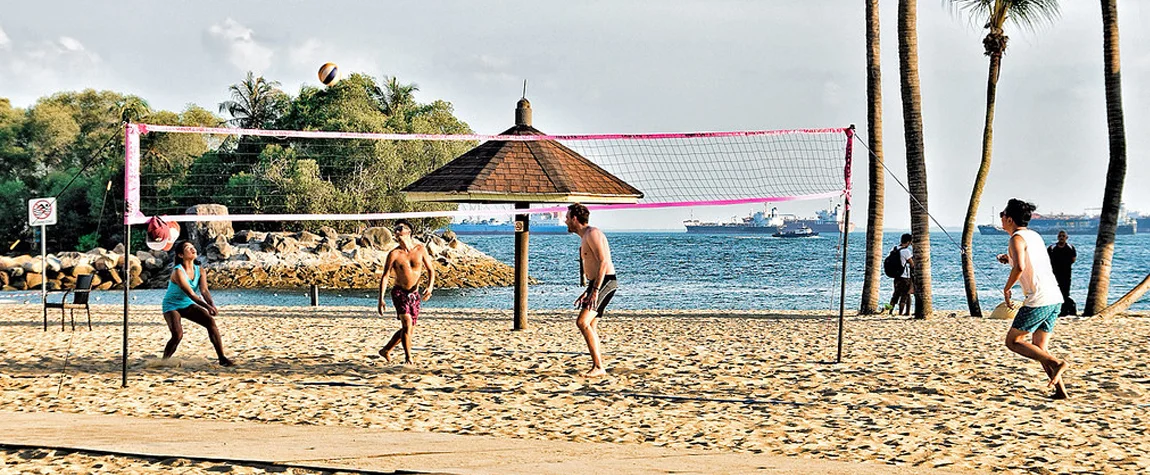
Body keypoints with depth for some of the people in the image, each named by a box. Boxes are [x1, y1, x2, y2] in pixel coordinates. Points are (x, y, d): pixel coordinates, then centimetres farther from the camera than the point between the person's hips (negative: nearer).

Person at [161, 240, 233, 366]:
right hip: (172, 306, -6)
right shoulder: (178, 272, -25)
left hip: (188, 305, 6)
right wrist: (208, 307, -42)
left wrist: (212, 306, -38)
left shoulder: (199, 271, -5)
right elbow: (190, 293, -33)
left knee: (210, 321, -12)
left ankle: (222, 358, -8)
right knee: (178, 334, -26)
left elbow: (204, 290, -19)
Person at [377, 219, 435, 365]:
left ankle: (386, 350, 27)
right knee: (407, 323, -20)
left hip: (415, 294, 4)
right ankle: (408, 357, -11)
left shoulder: (420, 249, -1)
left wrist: (430, 287, -14)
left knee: (410, 329, 9)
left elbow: (431, 270, 4)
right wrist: (381, 300, -14)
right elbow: (385, 277, -6)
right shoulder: (394, 254, -7)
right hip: (399, 293, -4)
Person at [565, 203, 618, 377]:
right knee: (590, 327, 11)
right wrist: (587, 292, 26)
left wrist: (595, 290, -26)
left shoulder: (592, 233, -11)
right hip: (596, 284, 11)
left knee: (582, 322, -19)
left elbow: (603, 262, -20)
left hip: (605, 282, -11)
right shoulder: (584, 238, 21)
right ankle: (597, 367, 14)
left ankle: (598, 367, -21)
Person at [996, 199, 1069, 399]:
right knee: (1038, 348, 14)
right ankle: (1060, 390, 3)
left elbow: (1019, 267, -25)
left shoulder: (1017, 238, -8)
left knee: (1013, 341, 1)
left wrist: (1006, 288, -11)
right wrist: (1010, 259, 26)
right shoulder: (1035, 236, 19)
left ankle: (1057, 363, -14)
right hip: (1055, 299, 9)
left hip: (1038, 300, -9)